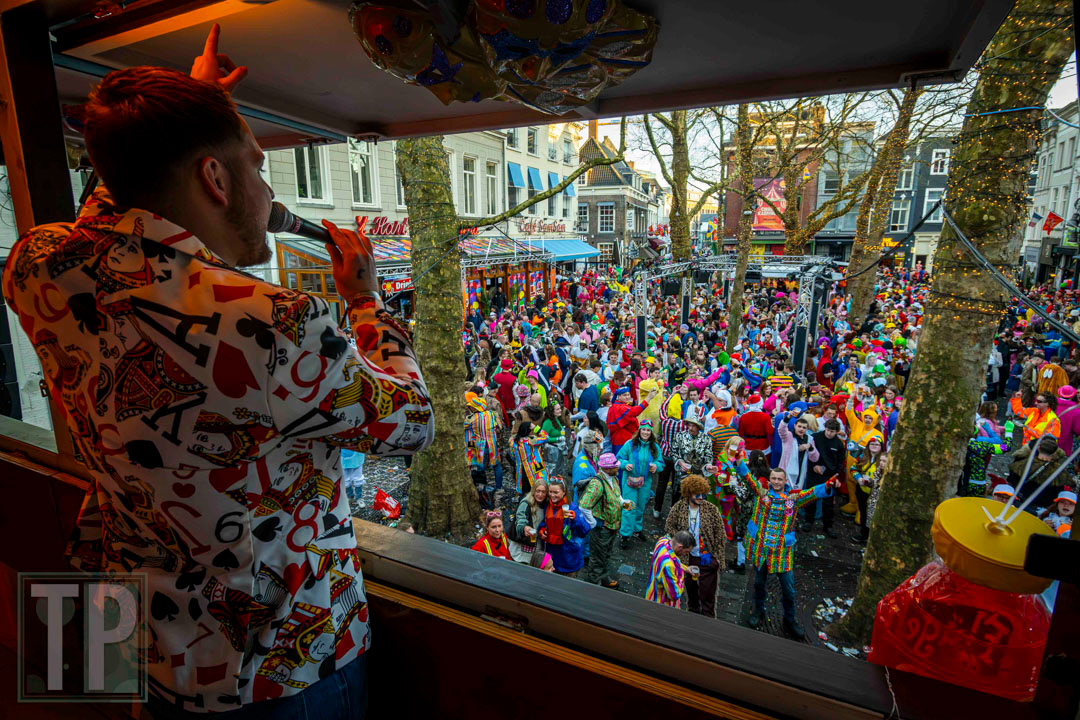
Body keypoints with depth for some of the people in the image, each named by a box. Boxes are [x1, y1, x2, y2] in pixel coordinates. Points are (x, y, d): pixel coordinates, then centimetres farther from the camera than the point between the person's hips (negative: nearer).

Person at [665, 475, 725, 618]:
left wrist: (720, 558, -8)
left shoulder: (711, 509, -12)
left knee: (707, 593, 5)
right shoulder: (679, 507, -9)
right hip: (688, 558, 2)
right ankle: (692, 614, 44)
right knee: (691, 589, 22)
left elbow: (720, 535, -7)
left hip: (707, 559, -2)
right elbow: (669, 526, -1)